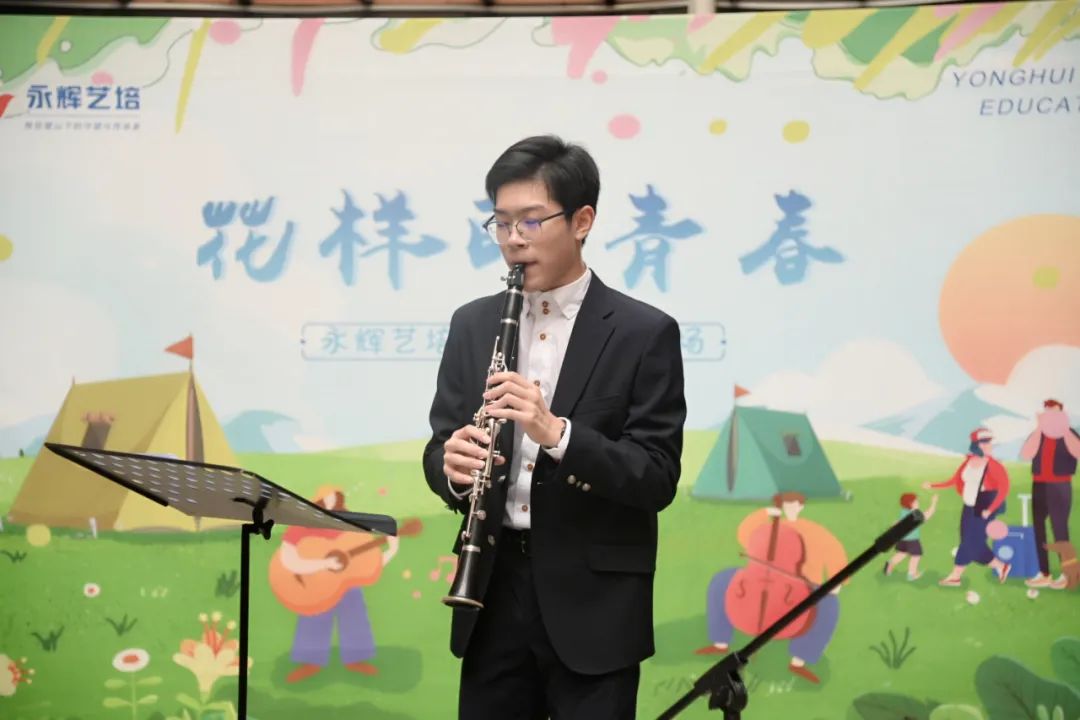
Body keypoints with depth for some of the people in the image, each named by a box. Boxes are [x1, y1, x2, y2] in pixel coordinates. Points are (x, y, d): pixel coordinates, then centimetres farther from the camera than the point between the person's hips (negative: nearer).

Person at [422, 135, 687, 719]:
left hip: (594, 602, -4)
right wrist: (451, 464, -15)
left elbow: (658, 480, -11)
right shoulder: (472, 325, 8)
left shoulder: (644, 333, -6)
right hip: (494, 589, 4)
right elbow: (440, 447, 9)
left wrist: (557, 433, -26)